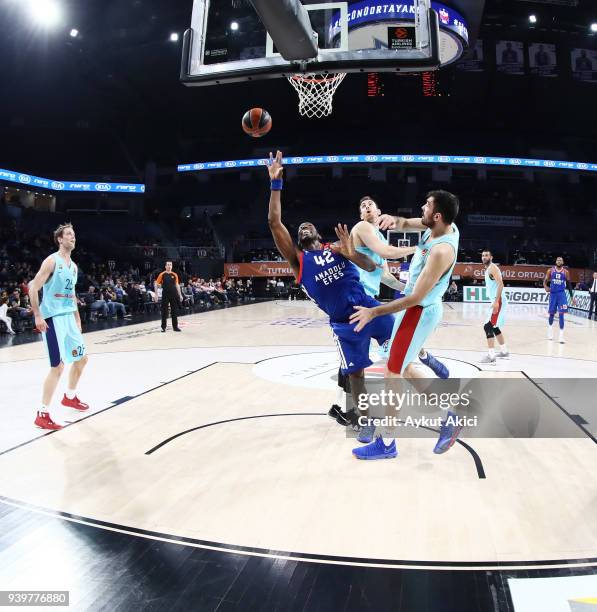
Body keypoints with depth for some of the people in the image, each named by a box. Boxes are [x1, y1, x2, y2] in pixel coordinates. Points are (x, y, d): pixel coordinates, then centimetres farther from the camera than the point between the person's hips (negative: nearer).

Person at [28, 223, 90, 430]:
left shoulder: (73, 266, 15)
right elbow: (33, 287, -14)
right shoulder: (52, 261, -10)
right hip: (53, 318, -9)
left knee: (81, 358, 16)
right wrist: (38, 315, -20)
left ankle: (70, 397, 36)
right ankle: (42, 414, -2)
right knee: (58, 365, -12)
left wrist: (77, 318, 22)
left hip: (69, 317, 9)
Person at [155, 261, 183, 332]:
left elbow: (177, 285, 12)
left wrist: (180, 295, 9)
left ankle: (175, 327, 14)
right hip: (165, 295, -2)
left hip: (174, 295, 3)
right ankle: (163, 327, 13)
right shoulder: (162, 275, -1)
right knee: (164, 311, 4)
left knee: (175, 311, 6)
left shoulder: (174, 275, 6)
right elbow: (156, 284, 1)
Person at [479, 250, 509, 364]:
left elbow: (500, 284, -23)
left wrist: (496, 301, -30)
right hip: (497, 301, 11)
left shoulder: (492, 268, -12)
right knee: (494, 327, 21)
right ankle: (504, 351, 33)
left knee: (488, 326, -17)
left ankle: (491, 356, -21)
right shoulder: (488, 269, 19)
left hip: (499, 301, -11)